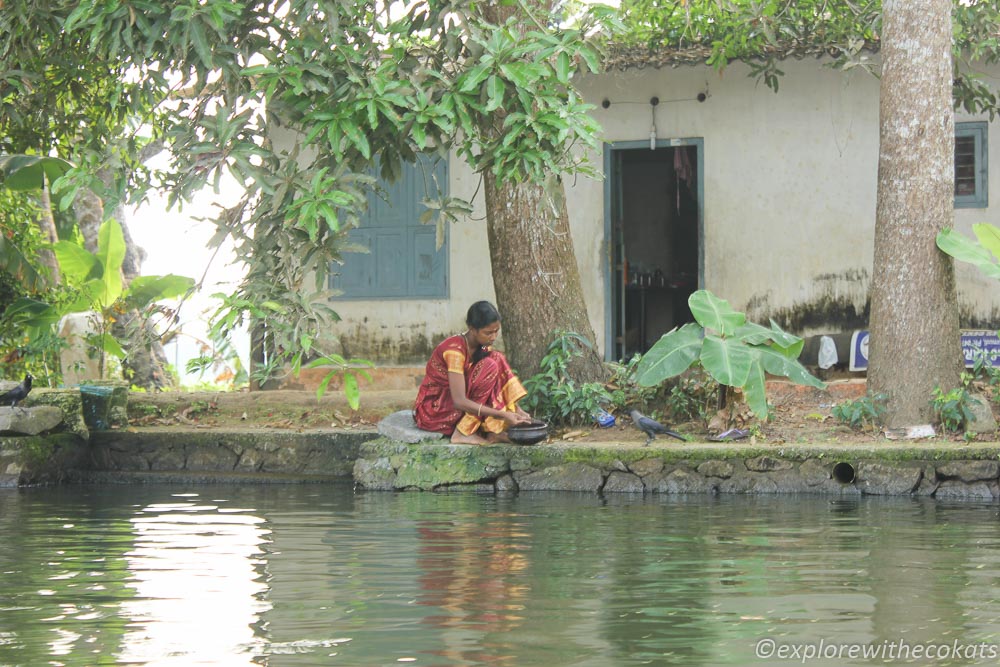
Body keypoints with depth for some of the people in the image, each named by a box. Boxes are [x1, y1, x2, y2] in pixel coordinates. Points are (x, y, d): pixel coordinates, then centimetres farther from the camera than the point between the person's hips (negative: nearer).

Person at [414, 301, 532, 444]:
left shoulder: (483, 346, 1)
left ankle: (494, 431, -12)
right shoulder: (455, 349, -25)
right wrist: (502, 415, -32)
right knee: (489, 367, -22)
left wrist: (515, 409, -13)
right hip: (432, 411, -8)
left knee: (497, 360, -6)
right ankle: (463, 433, -21)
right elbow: (459, 402, -30)